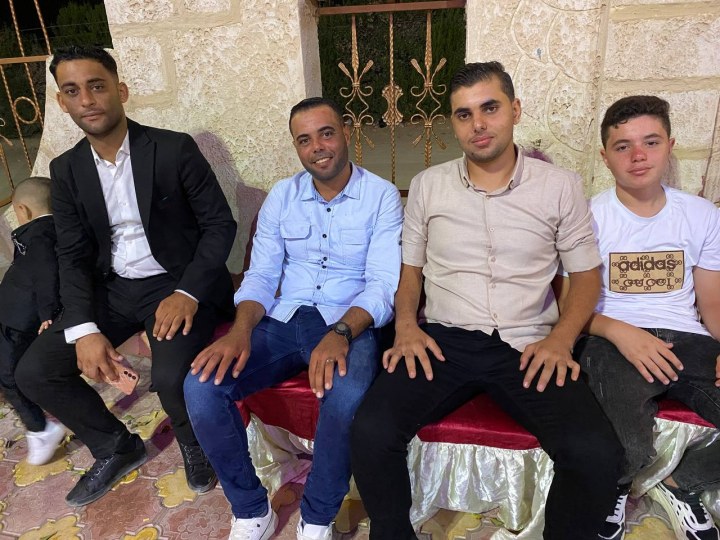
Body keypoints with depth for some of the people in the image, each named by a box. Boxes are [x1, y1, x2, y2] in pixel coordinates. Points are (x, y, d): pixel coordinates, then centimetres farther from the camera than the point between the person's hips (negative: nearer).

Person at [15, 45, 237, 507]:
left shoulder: (175, 149, -10)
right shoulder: (67, 170, 4)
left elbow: (220, 223, -9)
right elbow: (74, 256, 3)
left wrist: (187, 292, -22)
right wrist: (84, 329, -13)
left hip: (179, 282, -5)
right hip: (115, 289, 6)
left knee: (172, 377, -29)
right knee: (34, 372, -5)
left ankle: (194, 443, 9)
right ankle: (117, 447, 20)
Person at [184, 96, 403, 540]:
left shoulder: (382, 196, -3)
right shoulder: (281, 196, 9)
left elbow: (383, 284, -11)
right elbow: (261, 276, 6)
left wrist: (341, 332, -30)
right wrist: (241, 331, -15)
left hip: (352, 324, -3)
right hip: (284, 321, 4)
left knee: (346, 395, -37)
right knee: (201, 386, -19)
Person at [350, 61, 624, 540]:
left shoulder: (561, 186, 5)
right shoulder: (427, 185, 8)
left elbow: (586, 274, 9)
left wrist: (561, 338, -8)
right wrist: (406, 323, -5)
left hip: (528, 345, 0)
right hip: (444, 340, 1)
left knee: (597, 455, -24)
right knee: (372, 432, -22)